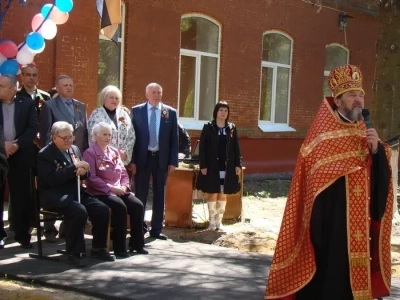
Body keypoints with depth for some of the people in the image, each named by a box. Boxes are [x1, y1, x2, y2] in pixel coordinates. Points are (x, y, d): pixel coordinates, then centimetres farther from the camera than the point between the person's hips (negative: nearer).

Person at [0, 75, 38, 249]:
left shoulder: (27, 104, 3)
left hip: (19, 156, -1)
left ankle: (22, 234, 11)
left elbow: (33, 128, -3)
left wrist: (17, 145, -14)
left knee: (20, 197, 2)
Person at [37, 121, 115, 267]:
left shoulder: (75, 149, 14)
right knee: (79, 211, -33)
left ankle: (98, 248, 2)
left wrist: (83, 171, -9)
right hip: (54, 195, -7)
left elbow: (85, 174, 16)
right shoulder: (45, 154, -7)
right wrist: (74, 167, -23)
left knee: (102, 209, -14)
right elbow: (52, 179, -21)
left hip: (75, 192, 7)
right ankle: (74, 253, -19)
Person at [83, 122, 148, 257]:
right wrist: (111, 188, -18)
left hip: (119, 190, 6)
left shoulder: (115, 151, 17)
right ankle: (119, 247, -20)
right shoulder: (90, 153, -3)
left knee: (138, 205, -18)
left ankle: (136, 243, -6)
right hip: (101, 192, -6)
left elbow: (123, 173, 17)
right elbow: (92, 178, -13)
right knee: (120, 206, -31)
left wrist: (124, 186, -4)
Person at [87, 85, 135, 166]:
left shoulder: (124, 114, 14)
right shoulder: (96, 115, 2)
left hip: (122, 159, 4)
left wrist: (125, 152, -2)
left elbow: (131, 136, 11)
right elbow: (93, 137, -5)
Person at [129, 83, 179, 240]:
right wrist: (132, 160, -7)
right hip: (142, 157, -1)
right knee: (140, 194, 5)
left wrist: (173, 161, -3)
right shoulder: (136, 110, 0)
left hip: (162, 158, 1)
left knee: (160, 195, 8)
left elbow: (174, 138, 3)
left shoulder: (170, 112, 3)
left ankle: (156, 229, 15)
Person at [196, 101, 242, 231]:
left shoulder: (232, 128, 7)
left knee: (223, 194, 8)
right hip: (212, 165, -3)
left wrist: (238, 164, 0)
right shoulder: (208, 127, -2)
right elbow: (202, 147, -4)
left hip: (227, 166, 3)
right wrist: (203, 165, -11)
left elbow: (236, 147, 8)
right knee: (212, 194, 1)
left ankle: (219, 221, 16)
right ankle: (212, 221, 10)